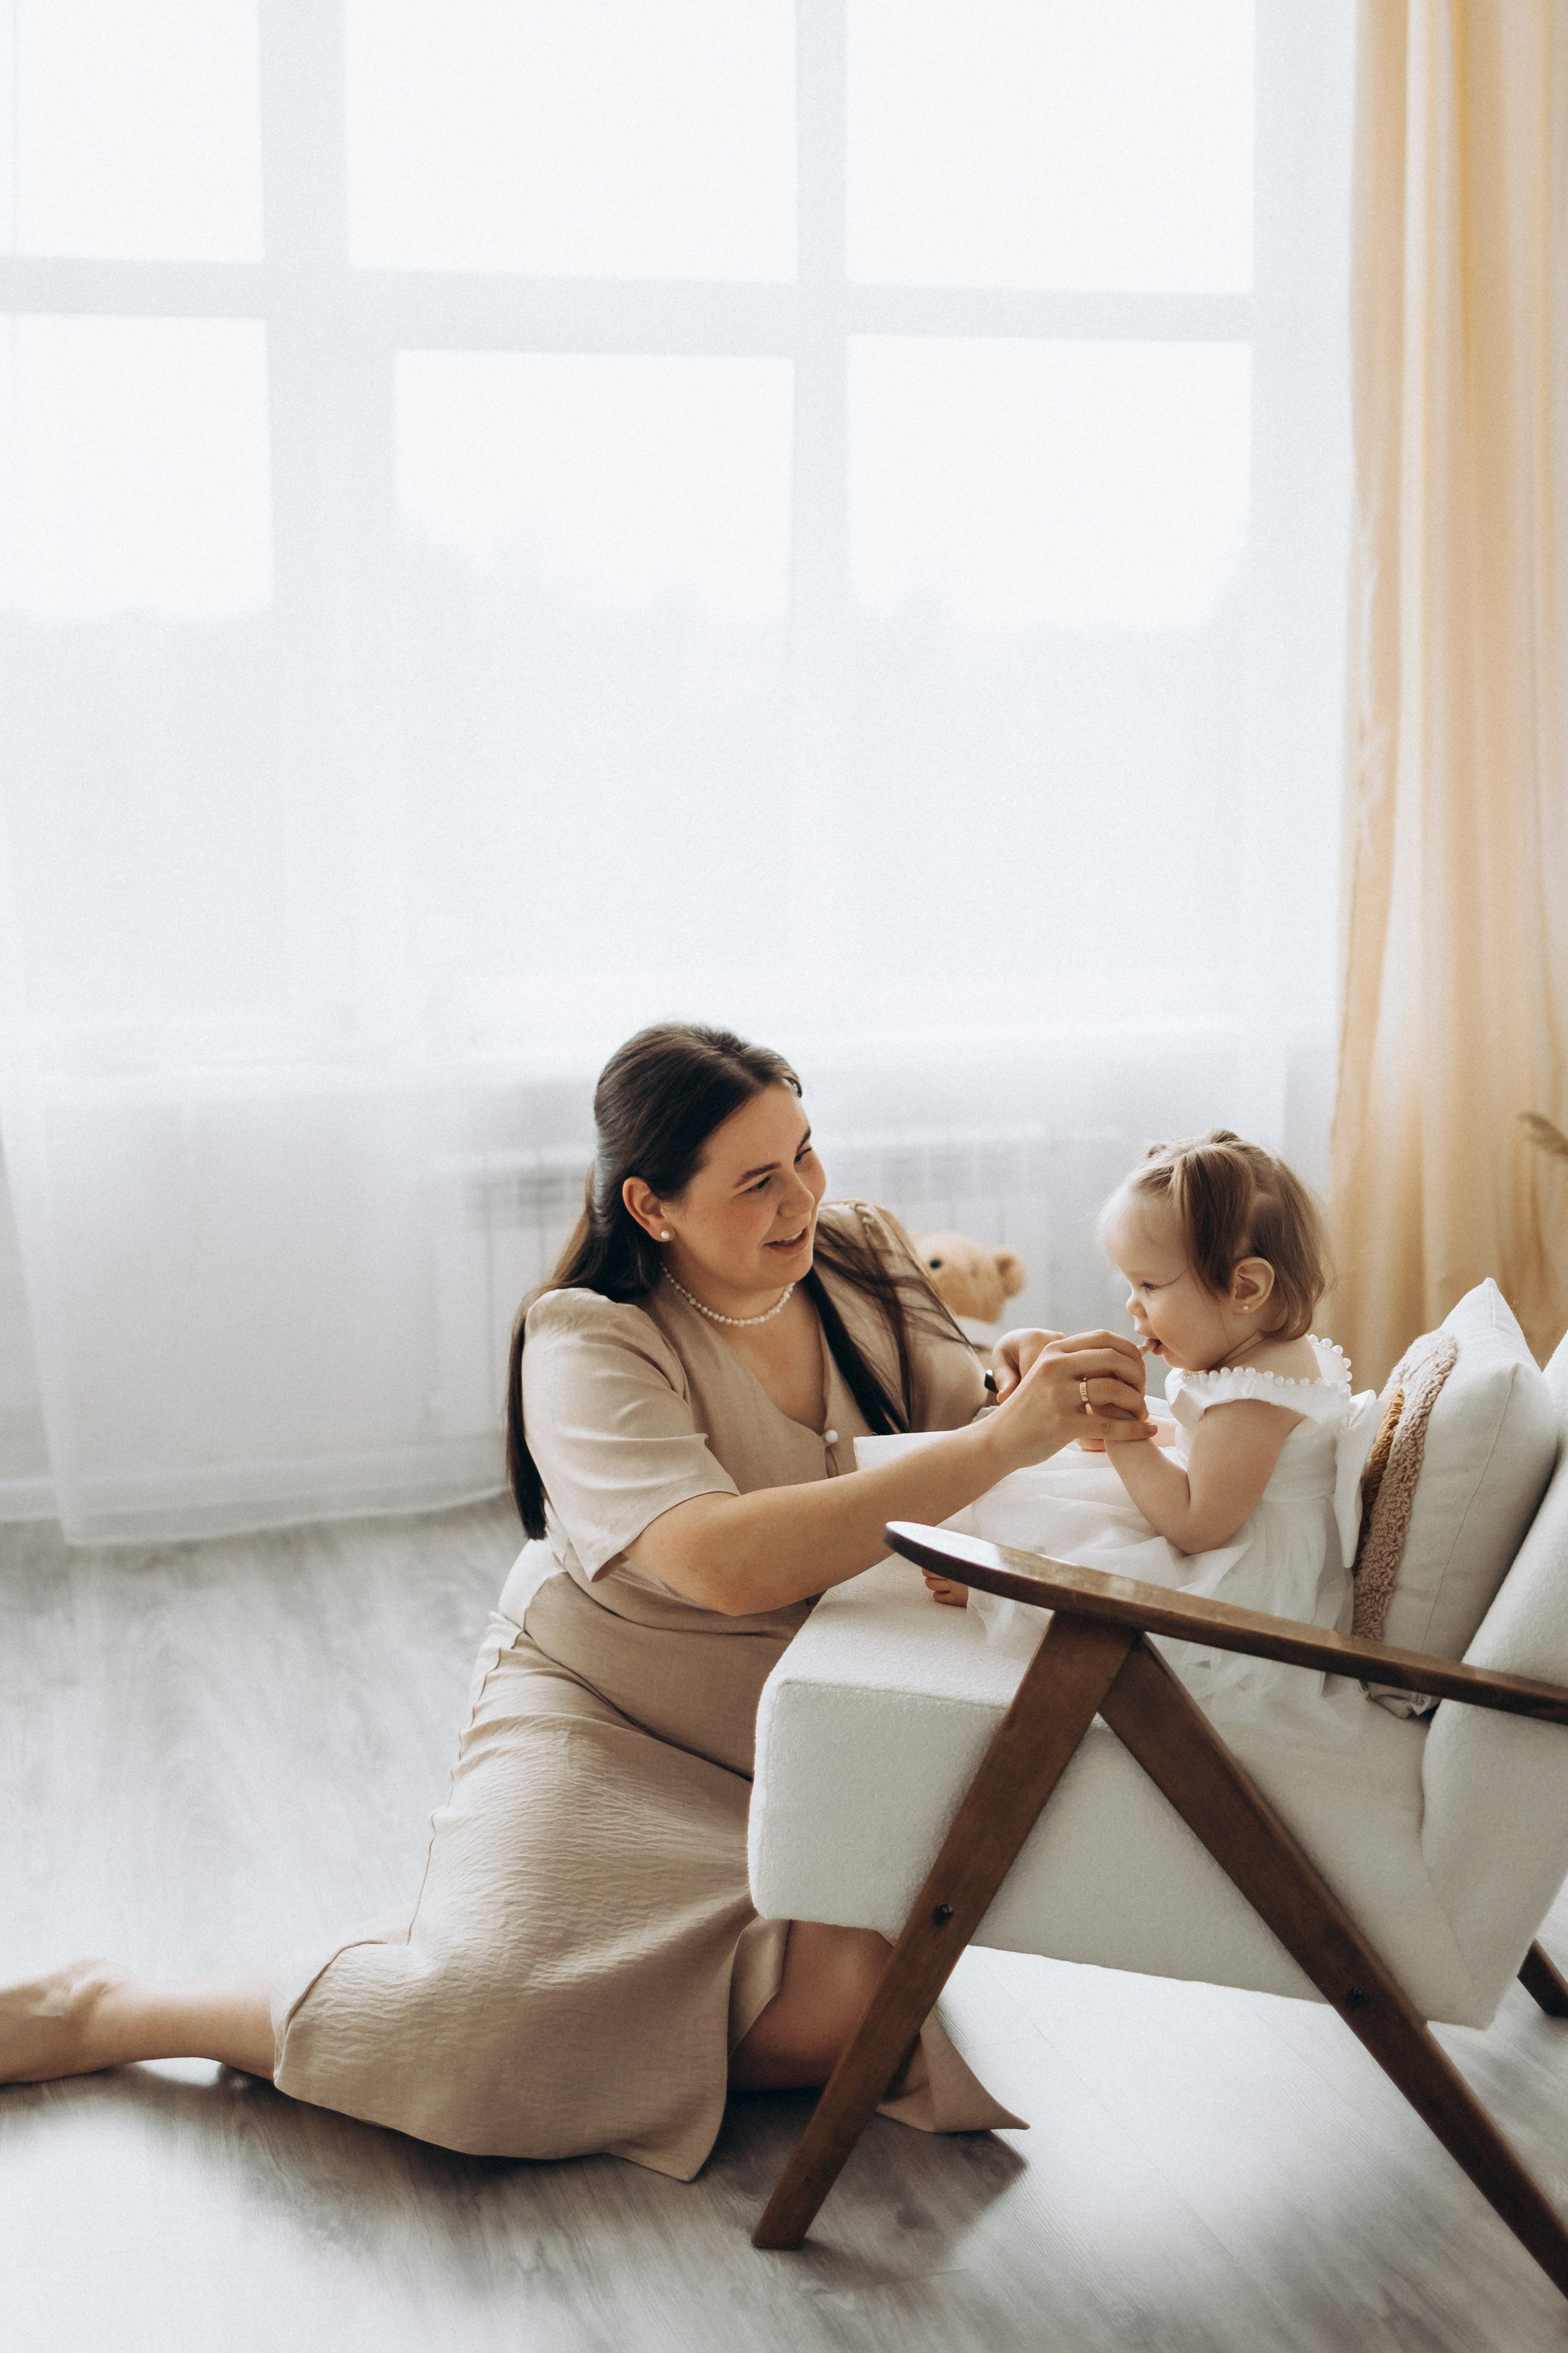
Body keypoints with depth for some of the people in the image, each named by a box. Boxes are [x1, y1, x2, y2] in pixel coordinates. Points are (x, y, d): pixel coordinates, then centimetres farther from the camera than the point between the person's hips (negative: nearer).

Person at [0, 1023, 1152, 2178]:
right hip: (605, 1723, -4)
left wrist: (1044, 1388, -26)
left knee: (849, 2013, -23)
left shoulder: (864, 1253, -2)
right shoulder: (591, 1346, -21)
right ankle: (105, 2010, 1)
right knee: (502, 2032, -24)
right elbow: (727, 1564, -37)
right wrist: (998, 1445, -39)